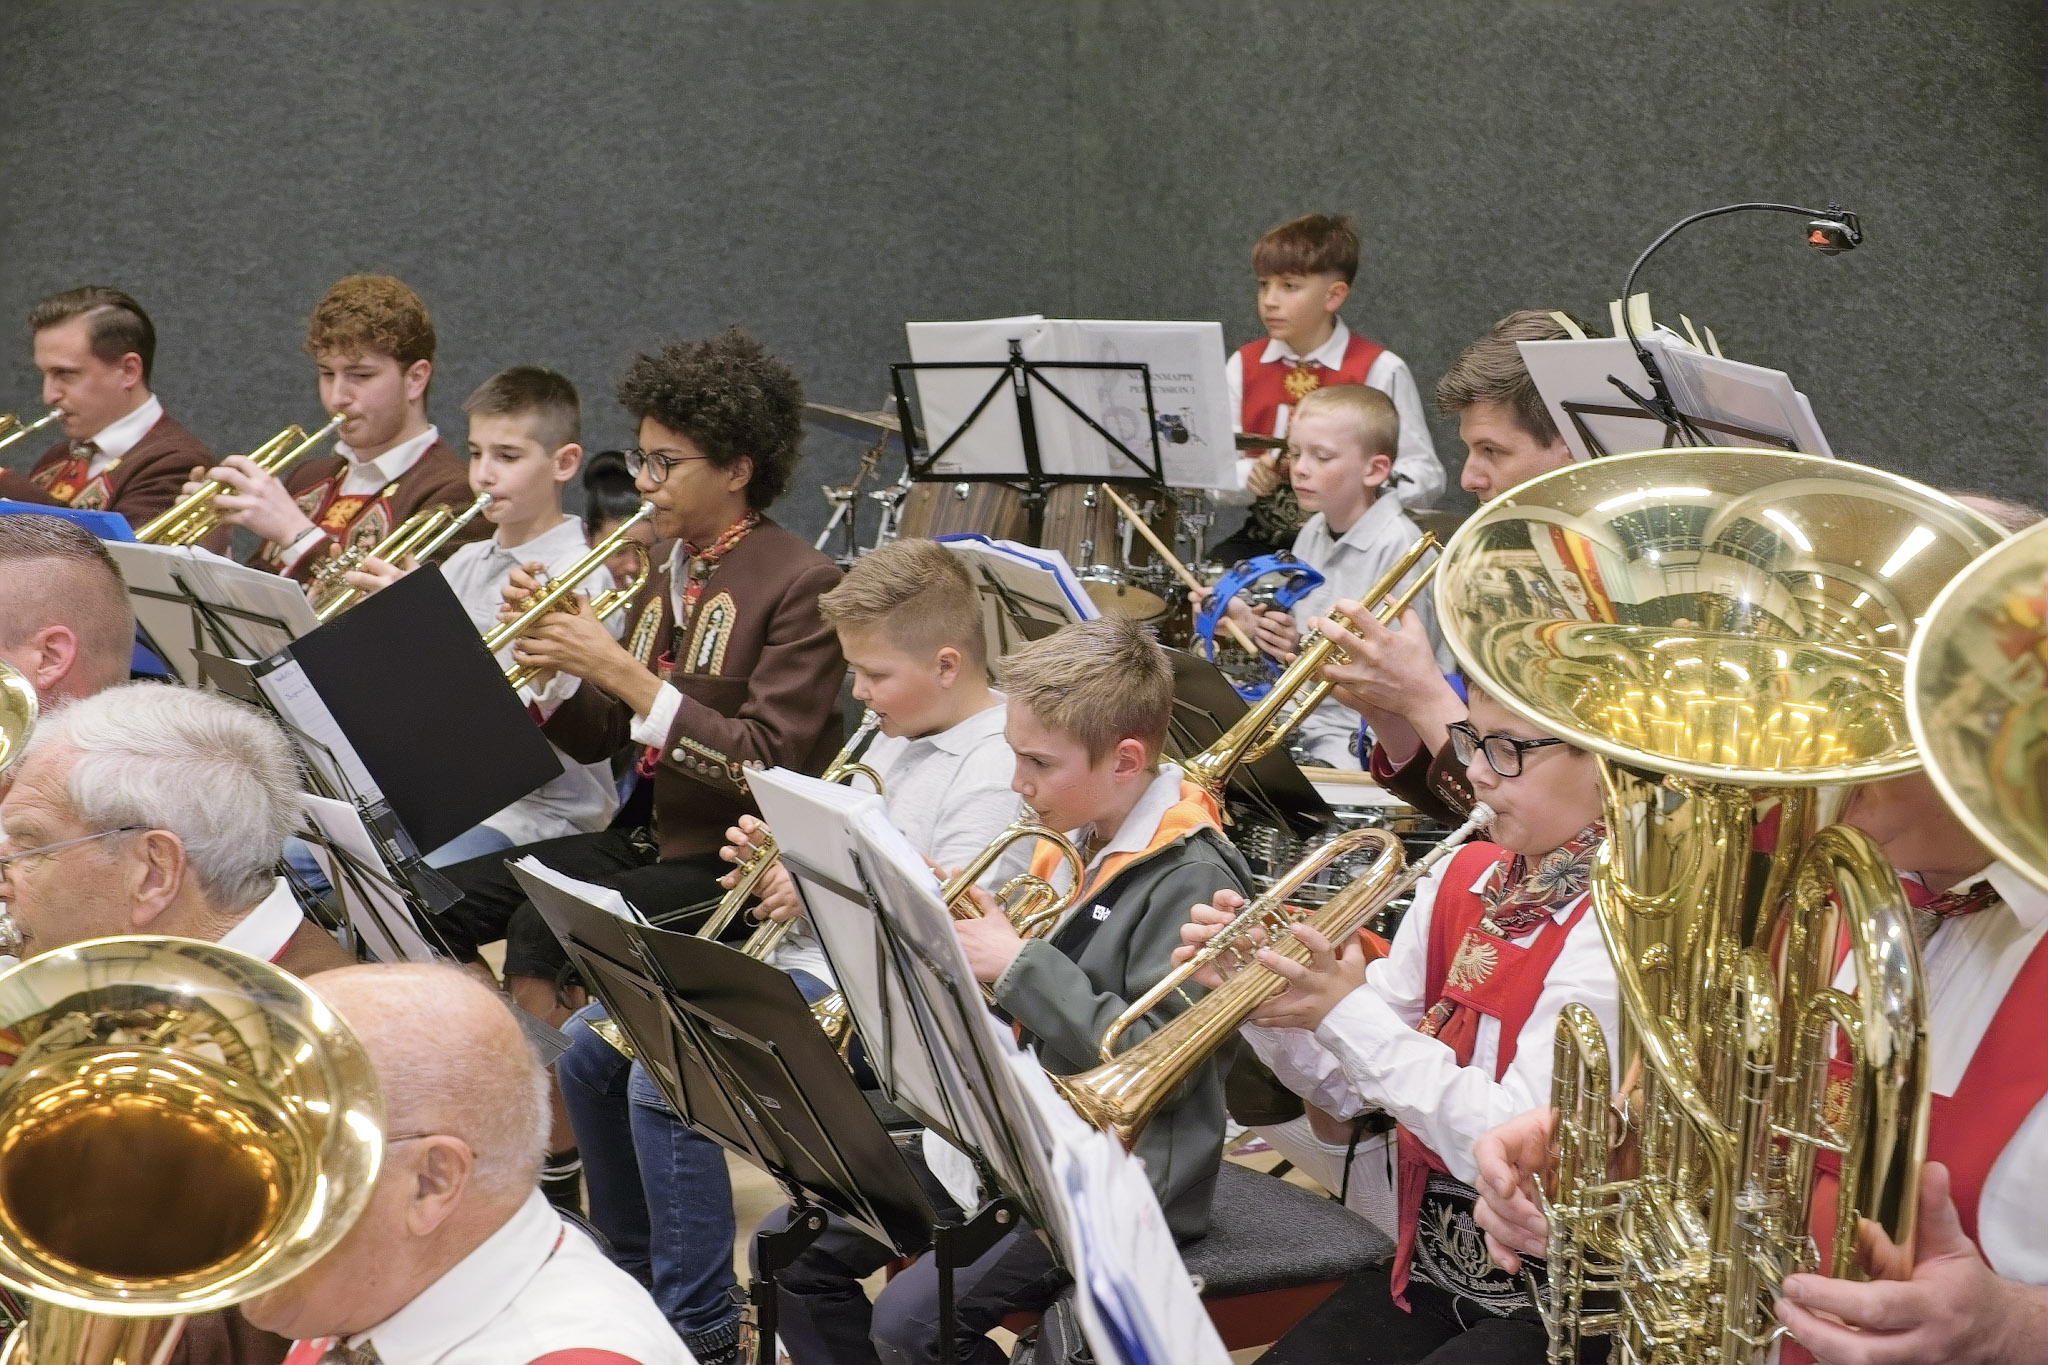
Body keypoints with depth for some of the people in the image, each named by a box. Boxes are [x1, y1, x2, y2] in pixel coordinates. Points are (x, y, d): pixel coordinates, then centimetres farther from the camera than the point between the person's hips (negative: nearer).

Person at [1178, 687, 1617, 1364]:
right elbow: (1348, 1085, 7)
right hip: (1429, 1270, 7)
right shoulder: (1465, 877, 6)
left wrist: (1348, 1013, -26)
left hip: (1549, 1307, -7)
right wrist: (1254, 998, -11)